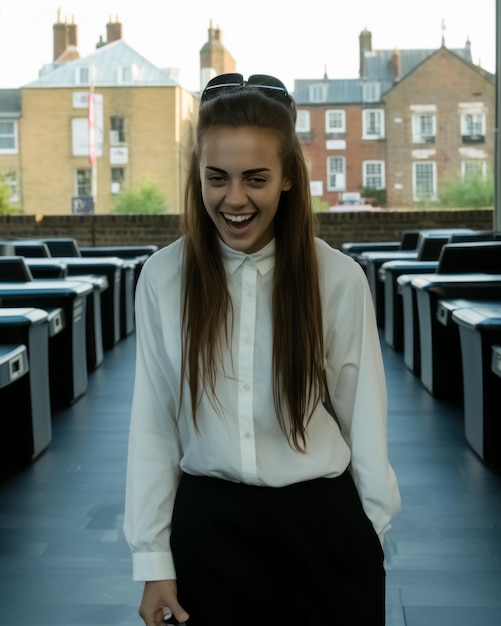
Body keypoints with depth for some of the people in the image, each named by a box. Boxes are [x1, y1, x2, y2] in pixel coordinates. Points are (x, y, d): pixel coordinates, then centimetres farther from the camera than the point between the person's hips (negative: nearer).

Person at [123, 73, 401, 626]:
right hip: (210, 523, 1)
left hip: (322, 522, 0)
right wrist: (153, 559, 0)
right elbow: (152, 423, -1)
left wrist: (370, 534, 5)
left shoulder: (339, 278, -8)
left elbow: (363, 416, -1)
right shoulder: (162, 278, -4)